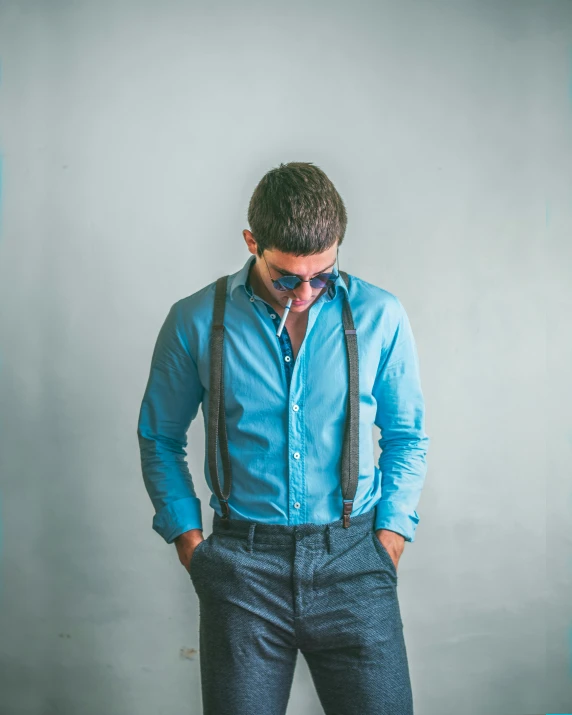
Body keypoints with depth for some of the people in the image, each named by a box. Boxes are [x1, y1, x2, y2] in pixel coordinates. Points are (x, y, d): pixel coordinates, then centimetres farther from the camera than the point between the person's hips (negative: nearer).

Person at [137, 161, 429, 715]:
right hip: (242, 563, 0)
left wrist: (390, 537, 2)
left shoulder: (380, 317, 0)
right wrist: (189, 542, 3)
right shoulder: (195, 322, -2)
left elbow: (407, 437, 11)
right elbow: (159, 439, 10)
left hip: (352, 563, 1)